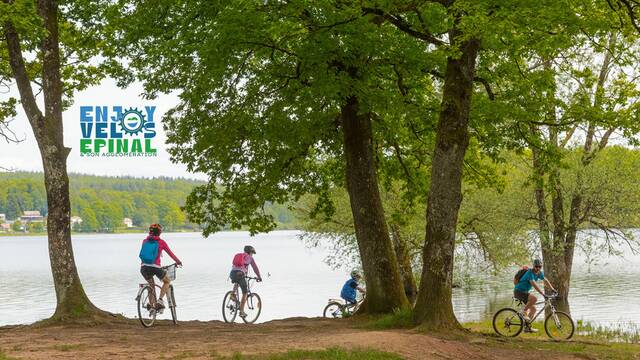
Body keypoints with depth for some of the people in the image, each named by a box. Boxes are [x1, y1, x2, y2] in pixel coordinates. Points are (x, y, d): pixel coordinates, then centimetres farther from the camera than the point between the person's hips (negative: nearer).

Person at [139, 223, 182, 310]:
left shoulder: (145, 241, 16)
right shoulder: (161, 242, 8)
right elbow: (170, 253, 17)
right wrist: (178, 261, 34)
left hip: (144, 267, 3)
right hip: (155, 267, -3)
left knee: (151, 285, 27)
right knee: (167, 281, 22)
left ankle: (153, 305, 17)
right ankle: (160, 300, 5)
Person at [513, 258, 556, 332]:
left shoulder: (539, 273, 4)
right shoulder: (530, 273, -23)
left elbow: (545, 280, 16)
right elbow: (534, 284, -33)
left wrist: (553, 289, 10)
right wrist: (542, 293, -38)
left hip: (524, 292, 9)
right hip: (518, 291, -9)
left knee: (533, 309, 6)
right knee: (534, 298, -31)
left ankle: (527, 327, 14)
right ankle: (524, 312, -14)